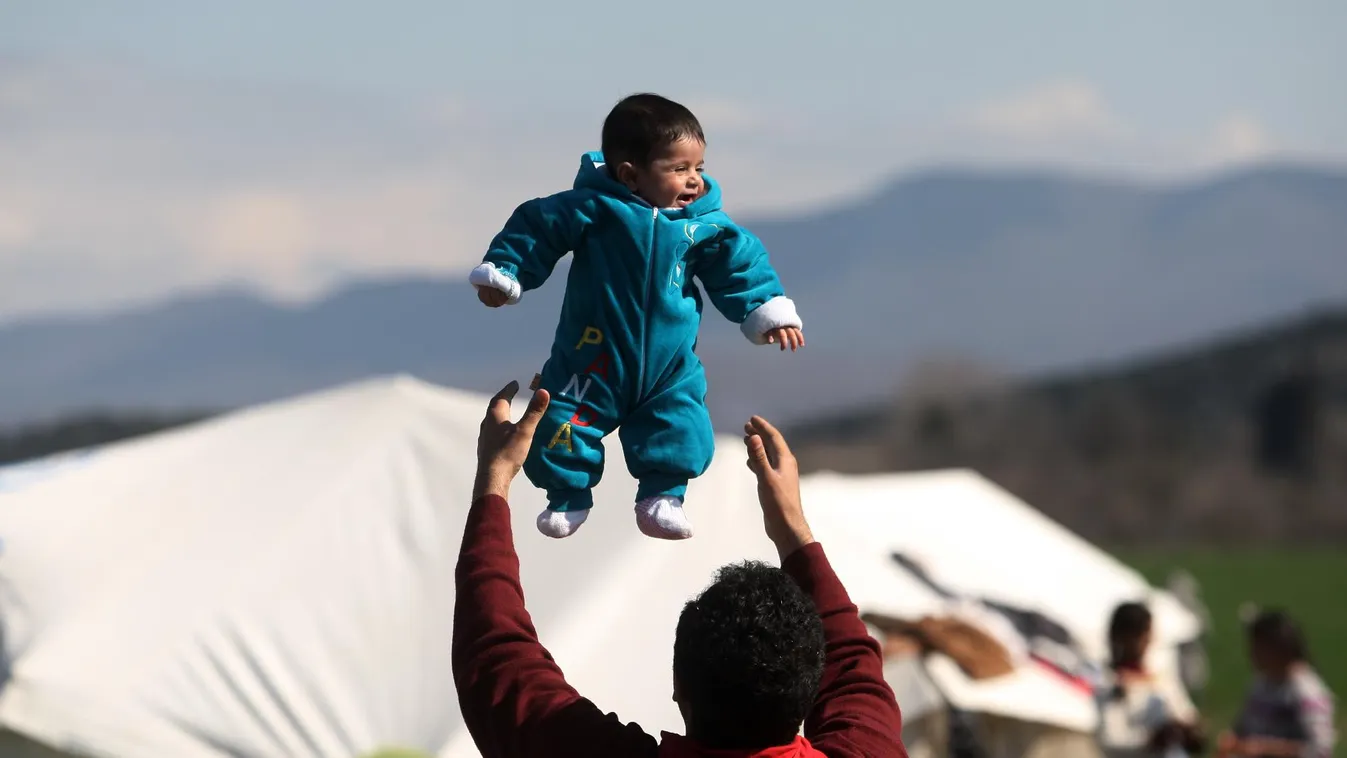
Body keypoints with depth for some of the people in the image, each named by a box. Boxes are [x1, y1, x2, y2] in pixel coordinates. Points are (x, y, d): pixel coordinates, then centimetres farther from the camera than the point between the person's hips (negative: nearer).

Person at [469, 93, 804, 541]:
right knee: (563, 427, 0)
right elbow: (537, 230, -10)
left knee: (681, 433, -3)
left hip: (669, 367, 2)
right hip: (592, 358, -2)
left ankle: (662, 498, 18)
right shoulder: (593, 209, -18)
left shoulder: (704, 225, -7)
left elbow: (739, 265, 4)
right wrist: (503, 273, -13)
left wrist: (767, 311, 1)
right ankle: (568, 496, 23)